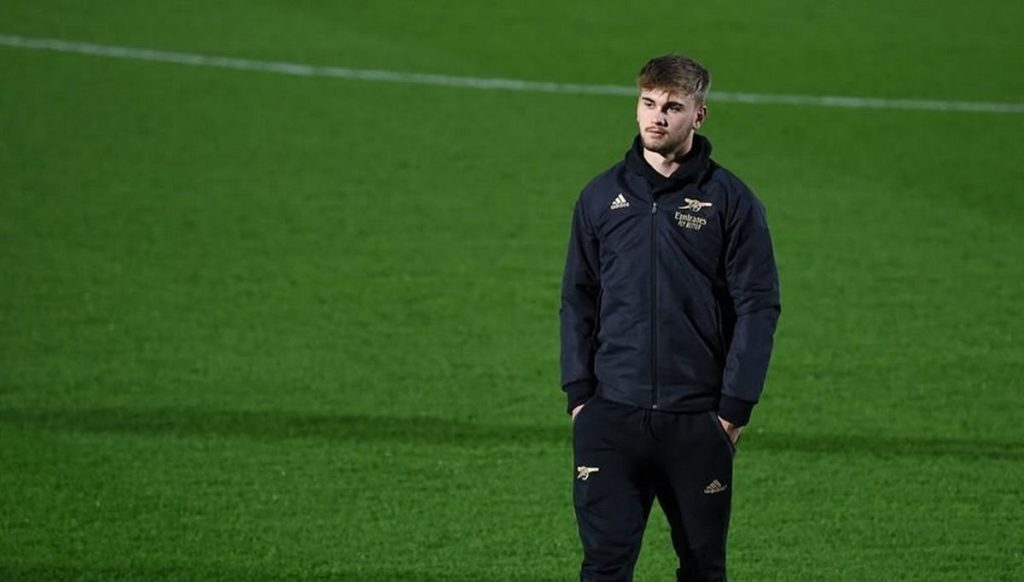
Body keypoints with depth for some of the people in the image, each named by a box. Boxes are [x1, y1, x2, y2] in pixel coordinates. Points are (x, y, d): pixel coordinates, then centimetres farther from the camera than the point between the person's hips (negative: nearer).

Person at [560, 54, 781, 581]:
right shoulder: (601, 197, 7)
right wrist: (579, 393, 1)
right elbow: (578, 300, 11)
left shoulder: (729, 200, -1)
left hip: (697, 418, -1)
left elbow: (758, 306, -2)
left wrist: (735, 406, -8)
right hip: (610, 417, 1)